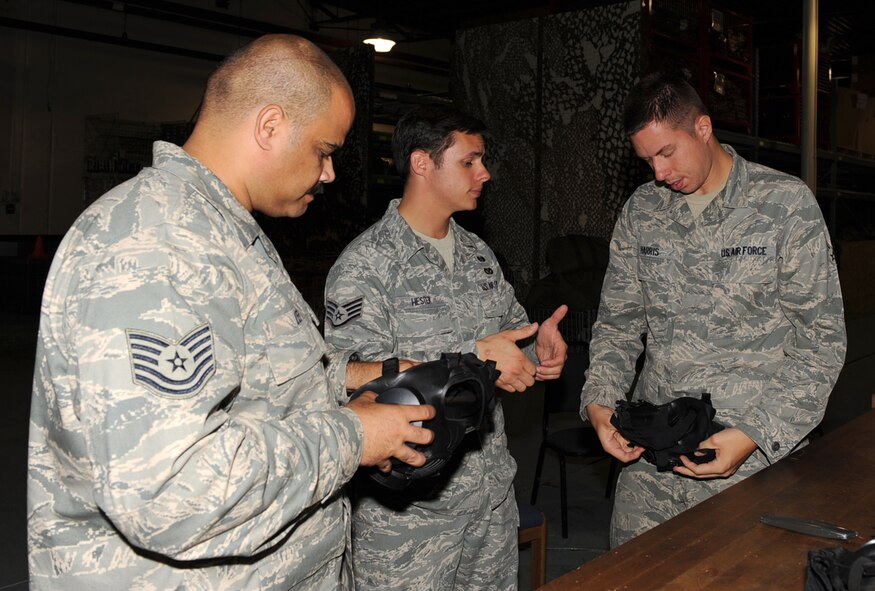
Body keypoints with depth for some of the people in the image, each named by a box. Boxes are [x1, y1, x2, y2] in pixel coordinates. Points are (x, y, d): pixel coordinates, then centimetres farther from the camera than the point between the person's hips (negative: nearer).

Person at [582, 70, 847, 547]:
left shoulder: (787, 204, -6)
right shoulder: (641, 209, 7)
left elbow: (821, 339, -6)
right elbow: (617, 321, 11)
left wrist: (754, 433, -16)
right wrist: (599, 400, -6)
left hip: (755, 456, -3)